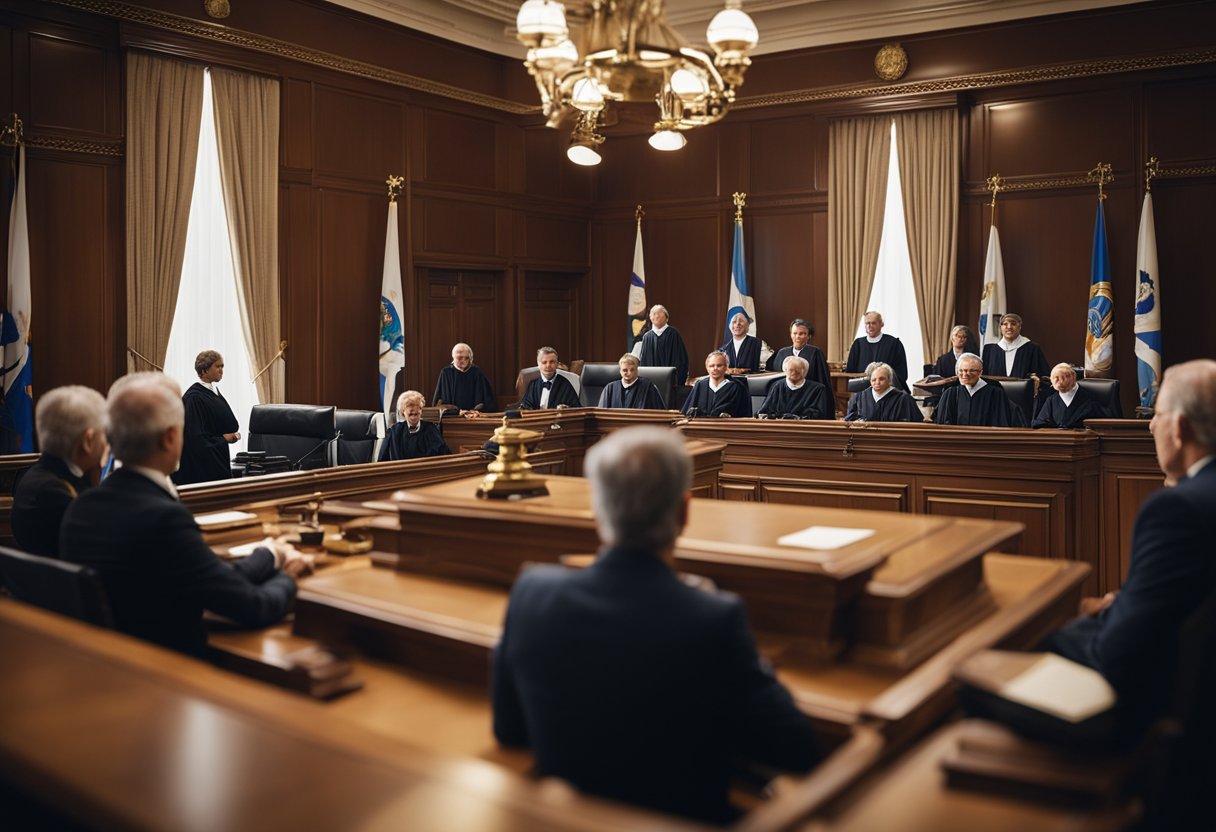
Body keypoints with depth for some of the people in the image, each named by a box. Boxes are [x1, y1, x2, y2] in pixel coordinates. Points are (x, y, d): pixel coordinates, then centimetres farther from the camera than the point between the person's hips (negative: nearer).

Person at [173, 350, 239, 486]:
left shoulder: (214, 390, 10)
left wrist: (231, 434, 1)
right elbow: (194, 436, -19)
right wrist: (222, 438, -13)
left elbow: (227, 422, 20)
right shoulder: (194, 397, -16)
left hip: (218, 458, 8)